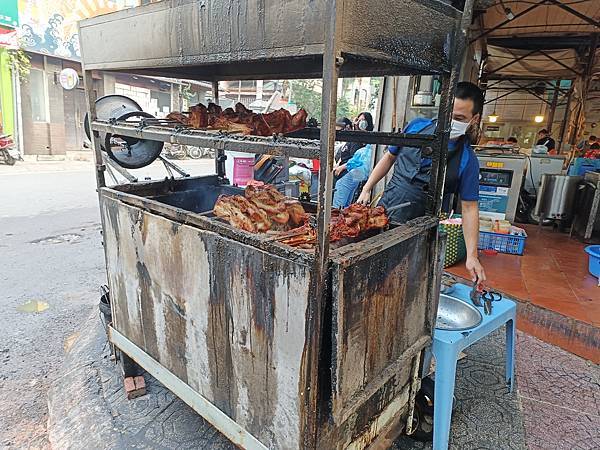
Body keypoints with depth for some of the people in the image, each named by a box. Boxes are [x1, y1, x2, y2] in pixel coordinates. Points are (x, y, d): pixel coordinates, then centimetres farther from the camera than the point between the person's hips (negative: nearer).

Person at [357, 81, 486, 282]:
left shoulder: (467, 160, -9)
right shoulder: (417, 126, -2)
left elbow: (469, 207, -7)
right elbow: (390, 157, 11)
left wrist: (472, 256, -11)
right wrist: (366, 190, 6)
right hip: (384, 212, 3)